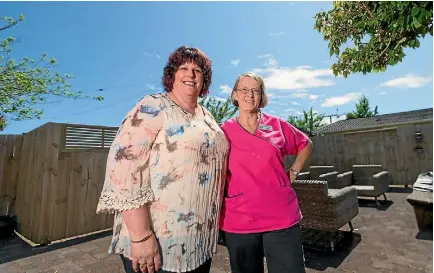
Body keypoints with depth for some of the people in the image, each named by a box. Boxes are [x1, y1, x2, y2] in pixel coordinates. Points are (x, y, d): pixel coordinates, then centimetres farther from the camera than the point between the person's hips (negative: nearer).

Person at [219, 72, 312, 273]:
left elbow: (306, 144, 18)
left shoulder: (277, 125, 2)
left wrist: (294, 171, 7)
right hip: (239, 222, 0)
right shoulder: (224, 131, -3)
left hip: (282, 218, 1)